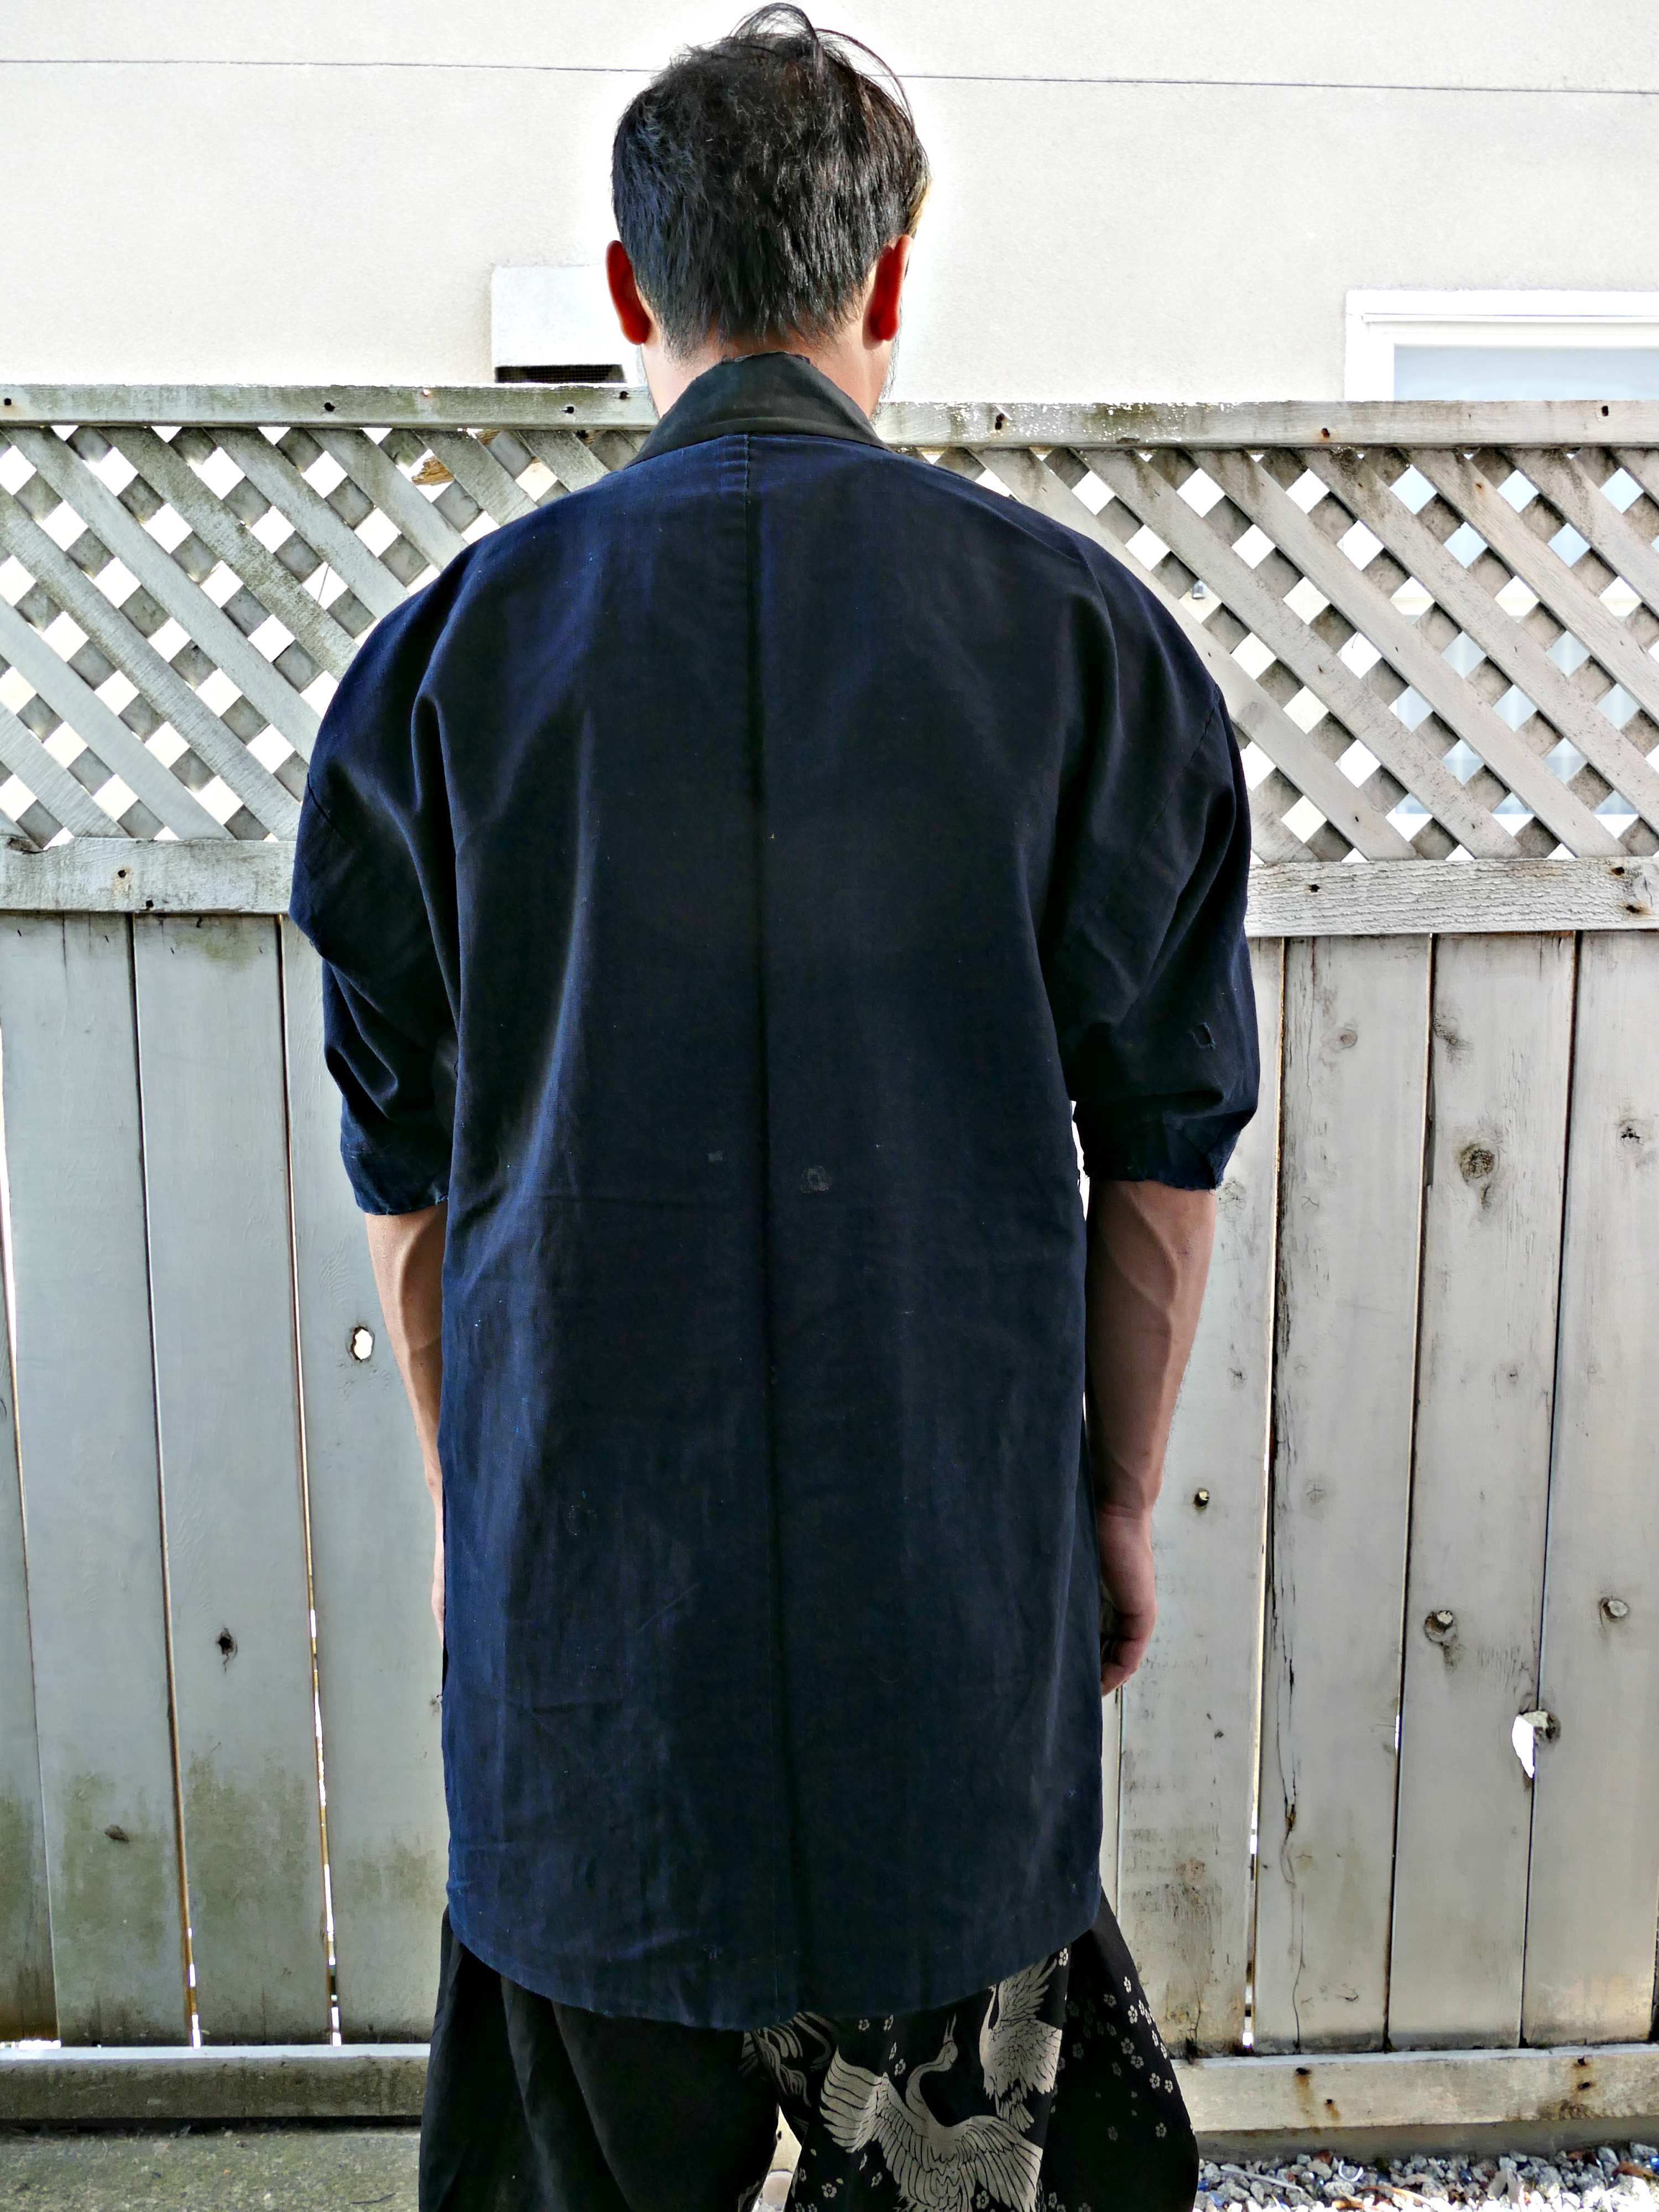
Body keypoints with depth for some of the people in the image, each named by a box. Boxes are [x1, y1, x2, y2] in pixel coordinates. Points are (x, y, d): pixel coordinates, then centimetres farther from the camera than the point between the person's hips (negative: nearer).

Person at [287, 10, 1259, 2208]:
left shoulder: (455, 644, -3)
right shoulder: (1080, 628, -5)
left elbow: (405, 1164, 3)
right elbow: (1163, 1143, -2)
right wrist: (1119, 1494, 10)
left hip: (578, 1550, 1)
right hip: (961, 1555, 0)